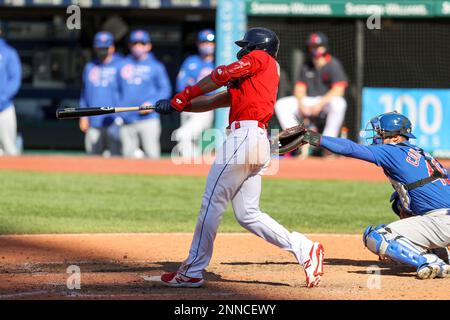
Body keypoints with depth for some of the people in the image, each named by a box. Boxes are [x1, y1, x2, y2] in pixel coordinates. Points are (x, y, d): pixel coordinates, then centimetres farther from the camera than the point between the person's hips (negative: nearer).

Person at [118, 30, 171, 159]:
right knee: (128, 154, 2)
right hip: (127, 120, 3)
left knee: (152, 154, -11)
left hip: (148, 119, -3)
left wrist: (152, 103, -12)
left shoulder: (156, 66, 5)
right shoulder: (123, 65, 12)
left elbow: (165, 90, 3)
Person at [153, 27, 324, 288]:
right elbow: (215, 101, 24)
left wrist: (184, 95, -2)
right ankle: (304, 249, 0)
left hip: (244, 136, -9)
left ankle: (193, 272, -4)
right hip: (260, 142, 9)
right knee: (248, 214, 8)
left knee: (213, 203, -6)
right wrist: (179, 105, 16)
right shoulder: (246, 81, 28)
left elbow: (223, 74, -7)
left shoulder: (260, 58, 4)